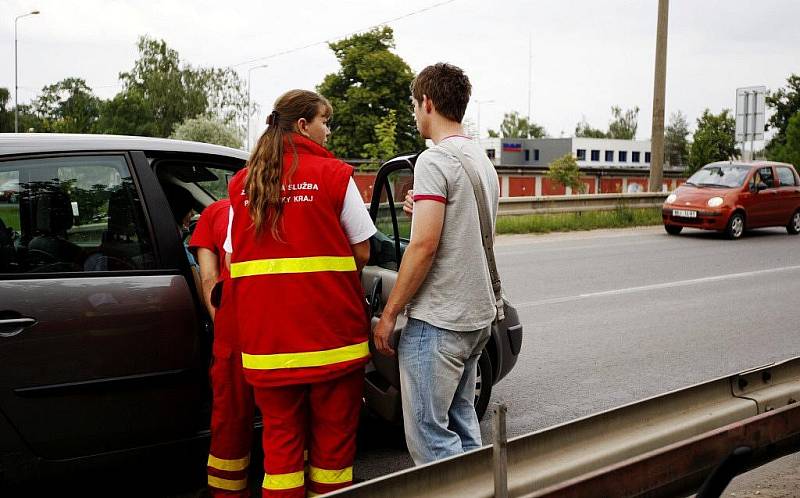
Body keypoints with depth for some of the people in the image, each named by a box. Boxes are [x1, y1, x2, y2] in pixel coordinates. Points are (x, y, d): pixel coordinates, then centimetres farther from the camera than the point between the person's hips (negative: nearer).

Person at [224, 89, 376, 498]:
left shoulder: (242, 182, 7)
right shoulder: (334, 174, -5)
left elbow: (233, 259, 7)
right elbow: (362, 252, -2)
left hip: (265, 337, 4)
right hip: (330, 333, -3)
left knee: (280, 439, 12)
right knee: (332, 438, 9)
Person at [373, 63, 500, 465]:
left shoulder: (434, 161, -14)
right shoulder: (483, 161, 15)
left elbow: (424, 245, -20)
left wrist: (389, 314, -15)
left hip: (436, 321, -9)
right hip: (477, 315, 10)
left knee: (430, 436, -3)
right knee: (461, 424, 18)